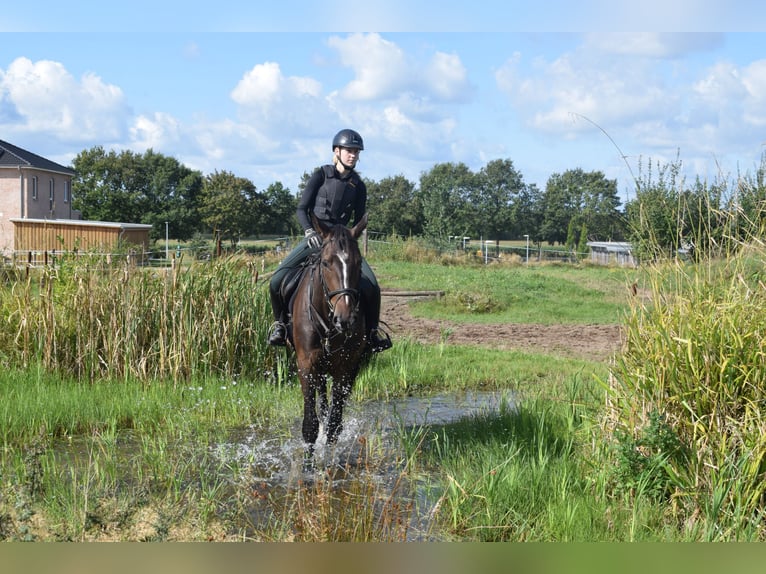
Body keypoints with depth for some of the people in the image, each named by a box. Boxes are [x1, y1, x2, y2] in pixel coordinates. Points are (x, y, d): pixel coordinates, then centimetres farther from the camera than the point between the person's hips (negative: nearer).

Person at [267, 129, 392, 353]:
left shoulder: (358, 186, 7)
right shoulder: (321, 175, 0)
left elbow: (359, 222, 9)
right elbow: (301, 209, -2)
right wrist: (309, 231, -20)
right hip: (314, 238, -1)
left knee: (371, 286, -19)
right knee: (277, 281, -18)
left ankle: (373, 331, 2)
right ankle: (280, 323, 7)